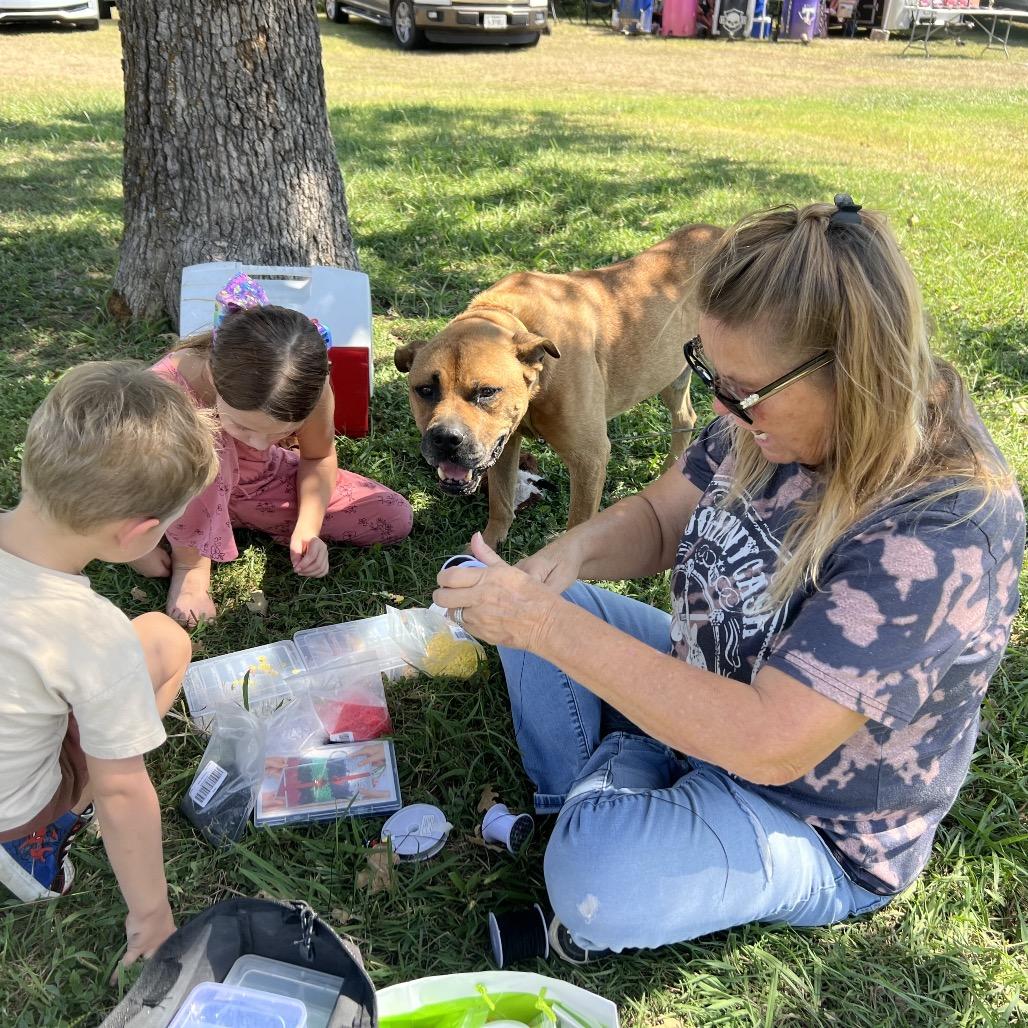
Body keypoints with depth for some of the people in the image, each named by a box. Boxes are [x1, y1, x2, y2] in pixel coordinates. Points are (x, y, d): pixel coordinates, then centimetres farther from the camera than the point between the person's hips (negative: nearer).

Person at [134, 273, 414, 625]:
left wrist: (307, 530, -20)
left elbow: (319, 457, -8)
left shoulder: (306, 387, -28)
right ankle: (189, 561, -13)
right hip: (187, 495, -4)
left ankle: (243, 516, 7)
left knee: (396, 519, -5)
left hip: (263, 480, 4)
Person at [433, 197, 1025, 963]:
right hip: (703, 696, 7)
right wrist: (577, 551, -23)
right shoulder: (775, 421, -14)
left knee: (601, 878, -33)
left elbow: (766, 743, -38)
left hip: (815, 827, -6)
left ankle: (597, 831, 1)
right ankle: (583, 814, -1)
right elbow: (658, 518, 0)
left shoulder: (942, 527, -34)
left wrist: (549, 625, -39)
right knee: (518, 603, 1)